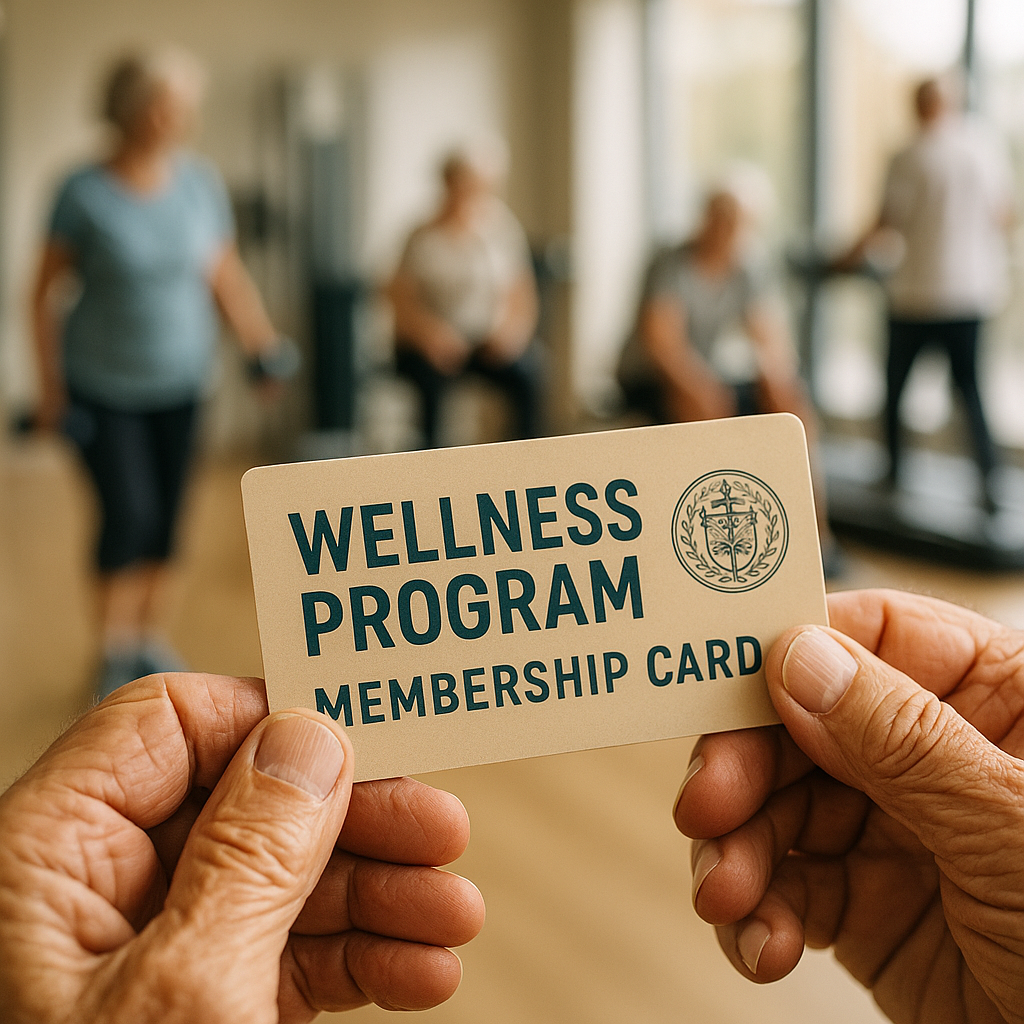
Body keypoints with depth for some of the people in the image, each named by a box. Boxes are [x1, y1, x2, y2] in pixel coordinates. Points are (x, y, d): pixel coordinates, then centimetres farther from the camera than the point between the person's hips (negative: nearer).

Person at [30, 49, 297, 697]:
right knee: (128, 514, -7)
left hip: (179, 381, 3)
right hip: (102, 387, -3)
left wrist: (266, 349, 4)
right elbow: (48, 288, -9)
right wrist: (51, 387, -8)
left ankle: (150, 639, 27)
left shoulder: (201, 183, -9)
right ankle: (114, 653, 14)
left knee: (168, 515, 6)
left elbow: (226, 275, 3)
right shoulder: (85, 195, -17)